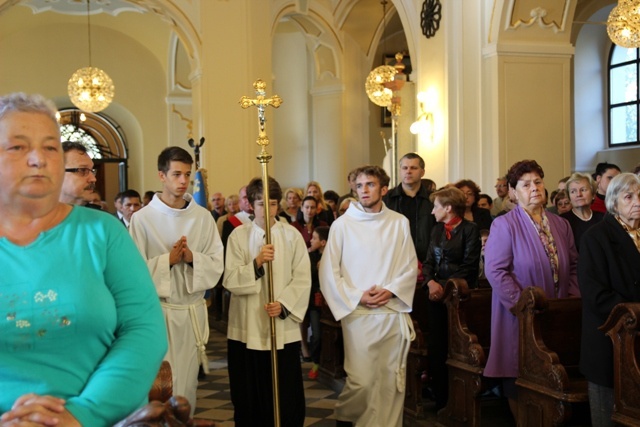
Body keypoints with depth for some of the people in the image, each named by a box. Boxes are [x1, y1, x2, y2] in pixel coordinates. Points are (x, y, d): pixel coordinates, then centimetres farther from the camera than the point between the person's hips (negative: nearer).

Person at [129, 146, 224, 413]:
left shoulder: (203, 217, 3)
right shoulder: (142, 218, -6)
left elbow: (217, 263, 2)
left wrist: (192, 258, -15)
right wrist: (168, 259, -17)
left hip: (193, 310, 3)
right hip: (158, 310, -3)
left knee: (188, 382, 13)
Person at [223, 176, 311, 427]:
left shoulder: (291, 235, 2)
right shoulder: (238, 235, 2)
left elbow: (302, 279, -1)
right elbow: (230, 281, -6)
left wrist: (283, 304, -16)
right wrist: (256, 263, -21)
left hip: (284, 327, 0)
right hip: (247, 328, 0)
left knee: (286, 395, 3)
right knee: (248, 396, 7)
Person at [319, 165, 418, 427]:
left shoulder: (399, 223, 5)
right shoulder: (343, 224, 0)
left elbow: (411, 267, 5)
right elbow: (328, 271, -2)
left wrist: (390, 291, -10)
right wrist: (357, 296, -11)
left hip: (394, 313, 2)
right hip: (358, 314, -2)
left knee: (391, 381, 4)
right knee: (361, 381, -6)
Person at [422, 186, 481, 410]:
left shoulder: (470, 229, -4)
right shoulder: (437, 229, 15)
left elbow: (469, 266, -9)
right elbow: (429, 262, 11)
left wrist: (446, 287, -14)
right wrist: (431, 282, -8)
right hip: (436, 295, 5)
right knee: (435, 346, 3)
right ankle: (439, 397, 12)